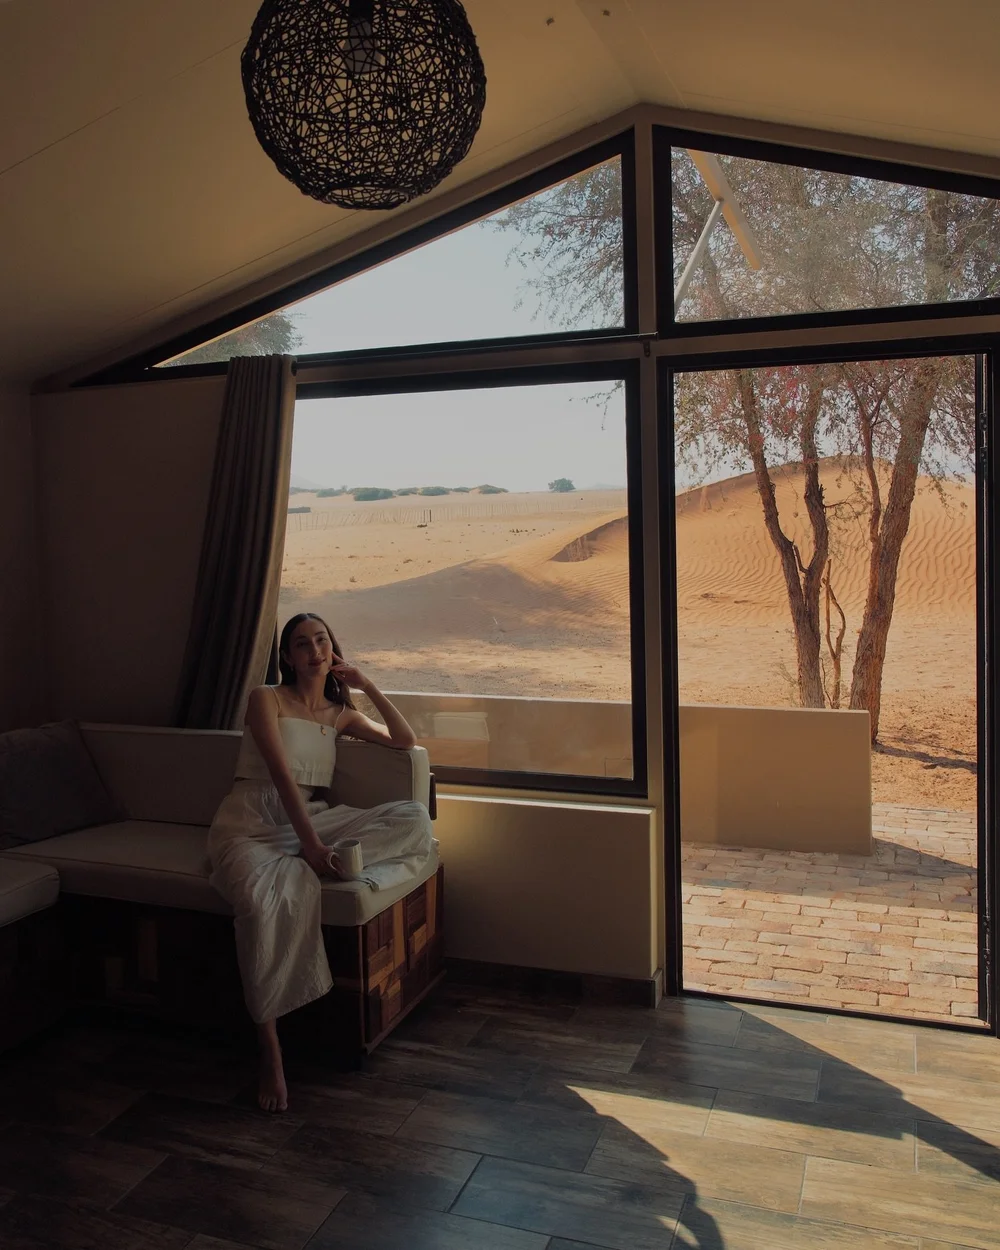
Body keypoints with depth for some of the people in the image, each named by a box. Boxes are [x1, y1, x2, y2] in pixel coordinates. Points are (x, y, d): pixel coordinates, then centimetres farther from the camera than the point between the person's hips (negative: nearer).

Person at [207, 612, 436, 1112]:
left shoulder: (339, 713, 18)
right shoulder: (266, 699, 2)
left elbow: (405, 741, 14)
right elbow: (281, 774, -12)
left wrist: (368, 686, 6)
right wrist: (310, 843, -24)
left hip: (313, 818, 5)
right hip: (253, 822, -5)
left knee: (414, 820, -18)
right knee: (268, 894, -41)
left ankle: (300, 868, -31)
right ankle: (270, 1052, -31)